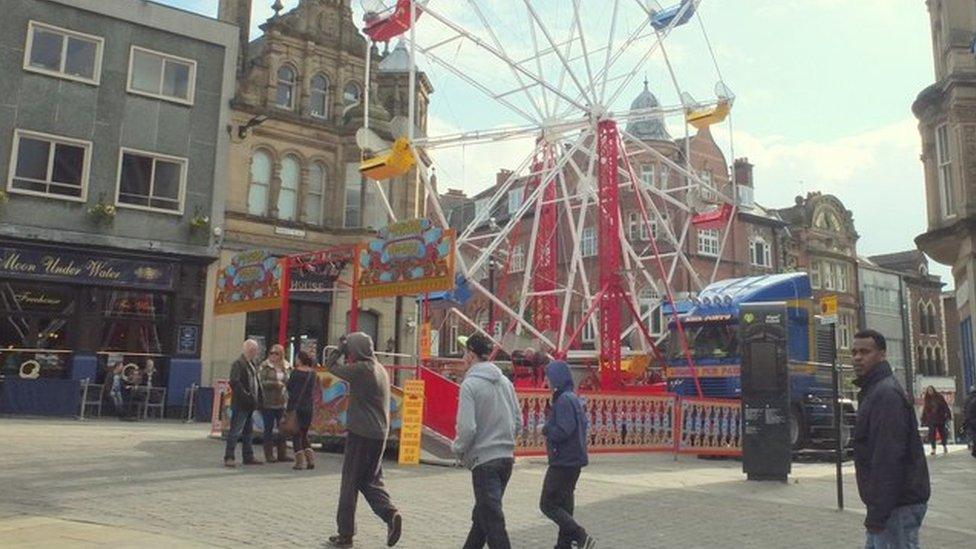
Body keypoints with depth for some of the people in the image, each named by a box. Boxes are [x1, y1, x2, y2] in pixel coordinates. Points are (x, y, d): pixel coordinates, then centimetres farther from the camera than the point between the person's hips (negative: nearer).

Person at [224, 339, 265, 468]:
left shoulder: (251, 364, 16)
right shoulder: (238, 364, -12)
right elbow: (234, 382, -22)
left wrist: (258, 399, 12)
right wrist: (245, 396, -24)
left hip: (250, 405, 9)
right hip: (240, 404, -9)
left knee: (248, 432, 14)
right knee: (235, 432, -6)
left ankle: (248, 457, 21)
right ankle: (228, 458, -1)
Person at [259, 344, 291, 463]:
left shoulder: (285, 367, 10)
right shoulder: (265, 366, -3)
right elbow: (262, 382, -11)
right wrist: (276, 383, -18)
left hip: (282, 403, 4)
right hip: (268, 403, -4)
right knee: (268, 429, 1)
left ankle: (282, 454, 15)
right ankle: (269, 455, 8)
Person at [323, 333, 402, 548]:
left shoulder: (362, 369, -15)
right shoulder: (380, 369, 12)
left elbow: (332, 367, -7)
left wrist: (339, 349, 9)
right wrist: (342, 352, 15)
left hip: (361, 434, -8)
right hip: (379, 434, 8)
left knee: (350, 483, 3)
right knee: (371, 480, 17)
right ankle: (390, 514, -3)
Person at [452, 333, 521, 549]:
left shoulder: (470, 384, -13)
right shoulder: (505, 381, 9)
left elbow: (467, 428, -18)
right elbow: (517, 421, 12)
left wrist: (458, 448, 0)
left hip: (484, 460, -8)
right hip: (507, 457, 8)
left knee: (492, 520, -1)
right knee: (482, 514, 21)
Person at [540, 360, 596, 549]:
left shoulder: (564, 400, -18)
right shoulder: (574, 399, 13)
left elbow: (563, 431, -26)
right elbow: (583, 424, 18)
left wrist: (545, 428, -8)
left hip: (563, 462, -10)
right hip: (574, 460, 10)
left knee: (548, 504, -5)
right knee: (564, 504, 16)